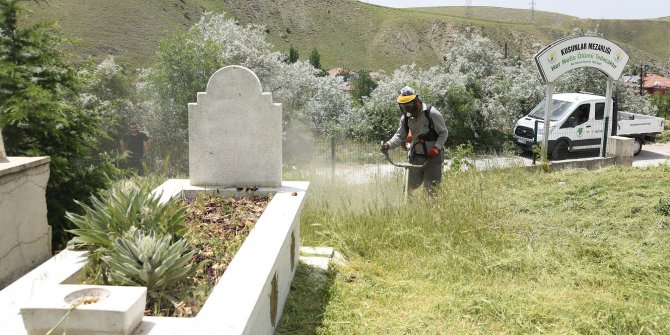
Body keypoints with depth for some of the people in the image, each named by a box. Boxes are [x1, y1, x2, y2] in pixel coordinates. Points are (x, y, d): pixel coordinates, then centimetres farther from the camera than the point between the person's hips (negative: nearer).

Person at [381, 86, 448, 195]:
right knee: (411, 185, 12)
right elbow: (400, 136, 6)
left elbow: (444, 133, -8)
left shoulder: (432, 113, -15)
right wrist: (388, 144, -14)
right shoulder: (406, 117, 1)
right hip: (415, 156, 5)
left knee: (431, 187, -1)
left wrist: (436, 147, -22)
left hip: (432, 156, -5)